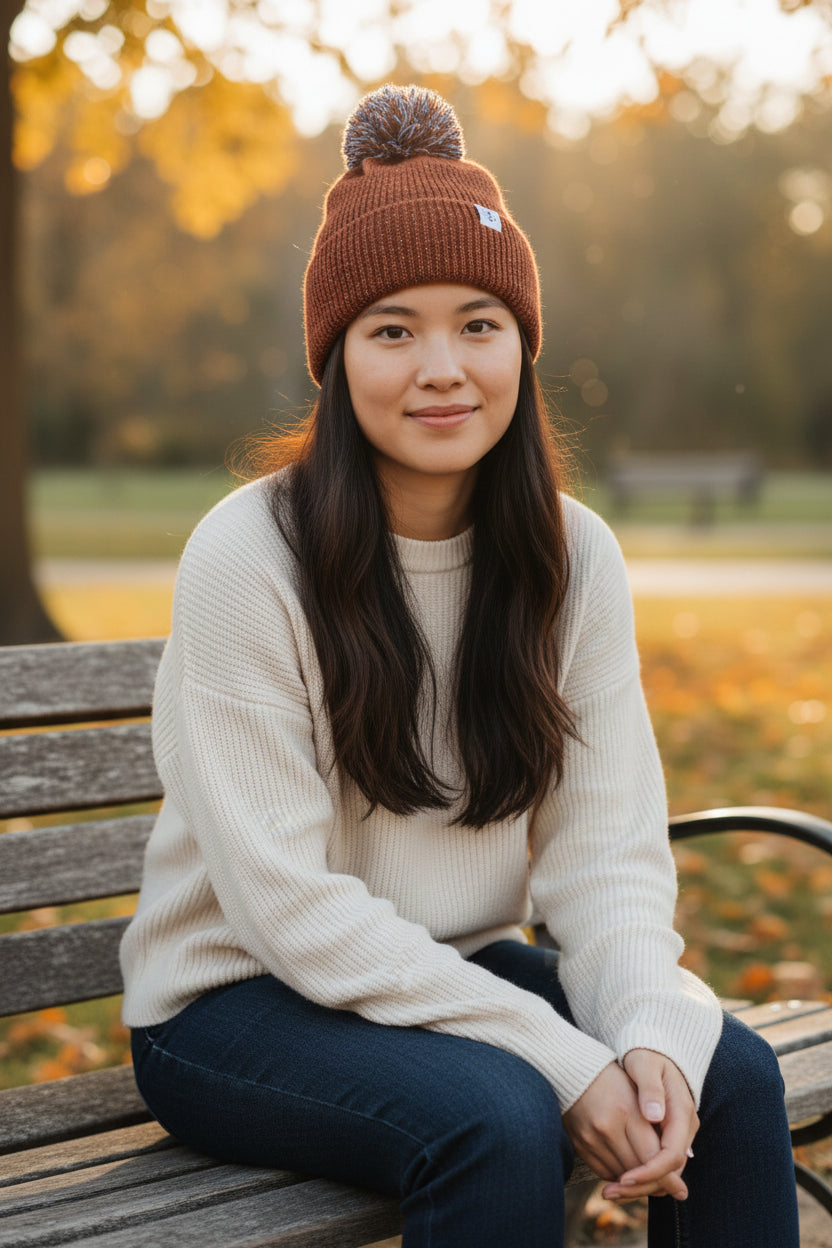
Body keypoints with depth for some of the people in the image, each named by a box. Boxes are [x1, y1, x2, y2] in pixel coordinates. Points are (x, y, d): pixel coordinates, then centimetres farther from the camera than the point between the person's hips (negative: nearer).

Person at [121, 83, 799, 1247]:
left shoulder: (576, 556, -2)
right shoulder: (247, 559, -17)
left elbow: (606, 849, -5)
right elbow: (291, 906, -20)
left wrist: (652, 1033, -25)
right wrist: (564, 1060, -24)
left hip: (459, 975, 5)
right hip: (237, 1002, -4)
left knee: (731, 1077, -18)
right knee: (500, 1119, -31)